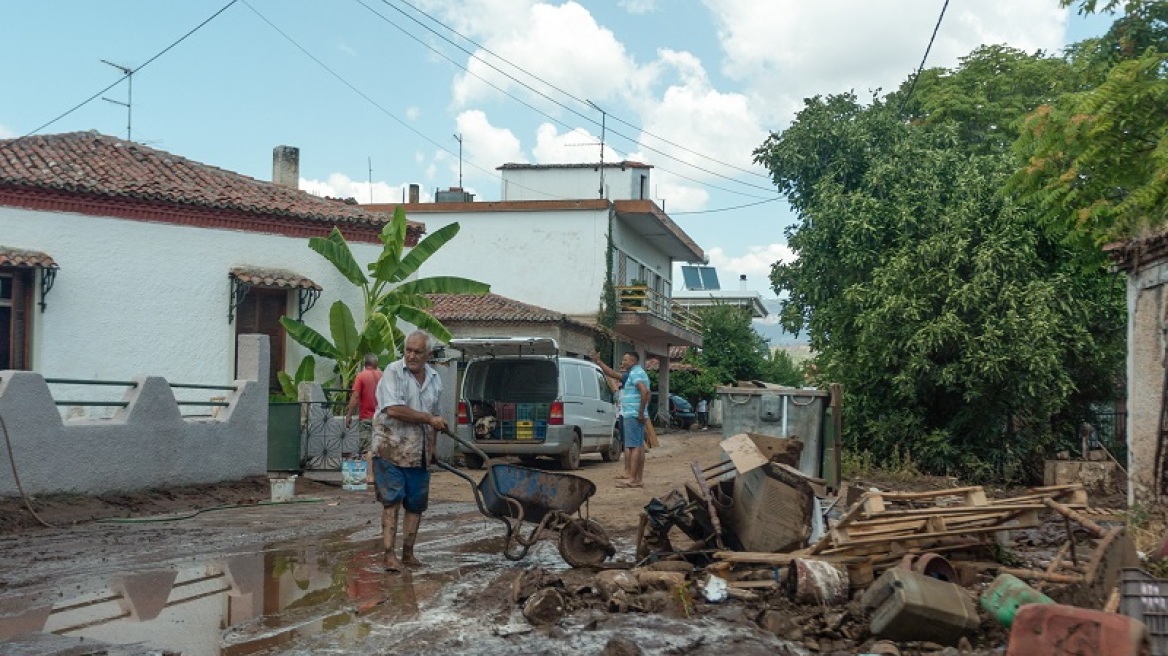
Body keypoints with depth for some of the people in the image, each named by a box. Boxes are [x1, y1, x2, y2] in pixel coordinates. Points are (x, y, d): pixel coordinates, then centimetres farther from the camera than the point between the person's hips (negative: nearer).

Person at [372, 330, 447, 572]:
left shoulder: (434, 378, 12)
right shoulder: (393, 372, -9)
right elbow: (393, 409, -21)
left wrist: (433, 447, 17)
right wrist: (429, 419, -14)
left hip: (420, 453, 6)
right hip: (391, 450, -6)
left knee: (416, 505, 8)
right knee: (392, 502, -7)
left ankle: (408, 553, 19)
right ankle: (389, 554, -4)